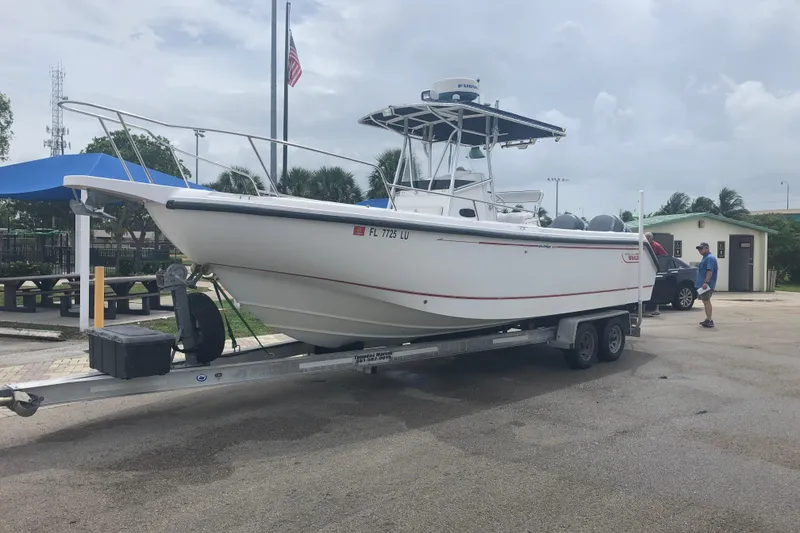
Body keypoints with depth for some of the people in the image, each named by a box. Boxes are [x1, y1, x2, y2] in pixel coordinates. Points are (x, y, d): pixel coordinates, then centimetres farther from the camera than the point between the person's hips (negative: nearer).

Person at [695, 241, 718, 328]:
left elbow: (710, 271, -23)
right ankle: (708, 319, 21)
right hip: (702, 284, 11)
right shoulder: (705, 258, 19)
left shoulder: (710, 258, -13)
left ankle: (709, 320, -10)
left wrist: (706, 282, -29)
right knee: (705, 301, 14)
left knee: (706, 301, -10)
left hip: (706, 285, -11)